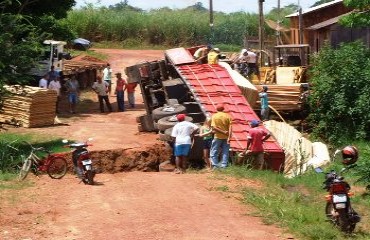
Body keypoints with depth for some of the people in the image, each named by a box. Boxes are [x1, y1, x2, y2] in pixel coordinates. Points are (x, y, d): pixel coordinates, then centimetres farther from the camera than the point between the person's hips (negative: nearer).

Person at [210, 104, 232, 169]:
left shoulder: (214, 116, -1)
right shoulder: (228, 116, 1)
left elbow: (214, 127, -13)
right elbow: (230, 127, -8)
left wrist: (223, 132, -13)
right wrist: (229, 137, -12)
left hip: (218, 137, -2)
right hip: (226, 137, 2)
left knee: (214, 152, 5)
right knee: (225, 152, 7)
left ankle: (214, 165, -2)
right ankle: (224, 165, 3)